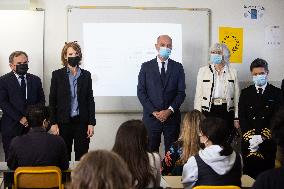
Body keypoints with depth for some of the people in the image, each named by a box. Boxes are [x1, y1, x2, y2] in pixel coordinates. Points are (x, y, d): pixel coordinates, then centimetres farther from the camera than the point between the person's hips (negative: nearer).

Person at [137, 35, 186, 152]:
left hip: (172, 117, 1)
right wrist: (153, 112, -10)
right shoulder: (146, 66, 4)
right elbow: (141, 92, 0)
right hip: (151, 116, -1)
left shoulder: (177, 67, 7)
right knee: (150, 151, 0)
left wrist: (170, 110, -11)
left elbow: (181, 92, 2)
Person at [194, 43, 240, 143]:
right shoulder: (203, 71, 5)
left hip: (227, 112, 1)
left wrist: (236, 118, 4)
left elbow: (236, 96, 8)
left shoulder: (232, 72, 6)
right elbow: (198, 95, 6)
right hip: (208, 111, 0)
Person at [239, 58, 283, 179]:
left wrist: (262, 137, -14)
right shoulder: (245, 93, 9)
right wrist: (250, 137, -12)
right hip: (248, 141, 1)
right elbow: (242, 117, 2)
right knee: (249, 172, 4)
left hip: (268, 141, -1)